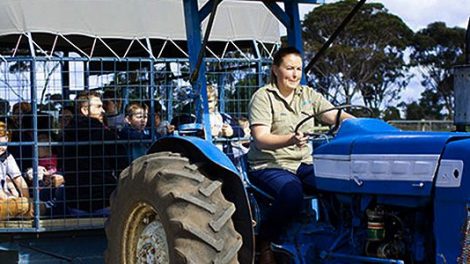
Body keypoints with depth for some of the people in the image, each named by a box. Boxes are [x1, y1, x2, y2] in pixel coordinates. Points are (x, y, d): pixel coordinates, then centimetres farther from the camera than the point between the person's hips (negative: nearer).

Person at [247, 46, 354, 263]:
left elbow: (336, 116, 4)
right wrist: (290, 140, -35)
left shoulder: (308, 95, 12)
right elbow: (261, 139, -16)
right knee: (292, 193, -36)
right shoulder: (263, 97, -5)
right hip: (269, 166, -5)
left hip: (303, 163, 5)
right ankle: (264, 241, -11)